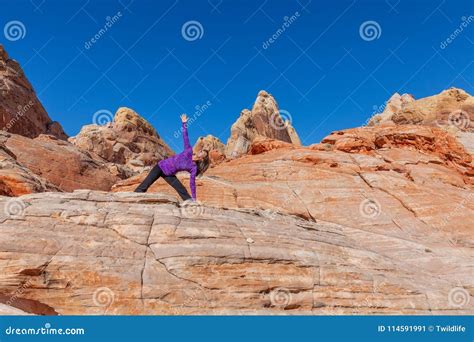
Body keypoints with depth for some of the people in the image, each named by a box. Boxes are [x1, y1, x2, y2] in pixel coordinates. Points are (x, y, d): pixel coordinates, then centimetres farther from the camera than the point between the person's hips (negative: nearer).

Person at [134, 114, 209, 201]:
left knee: (182, 191, -9)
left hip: (169, 174, 1)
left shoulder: (194, 168, -6)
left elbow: (192, 183, -5)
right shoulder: (189, 151, -5)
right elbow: (185, 137, -4)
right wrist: (184, 123, -9)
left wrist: (193, 199, -8)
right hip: (161, 166, -1)